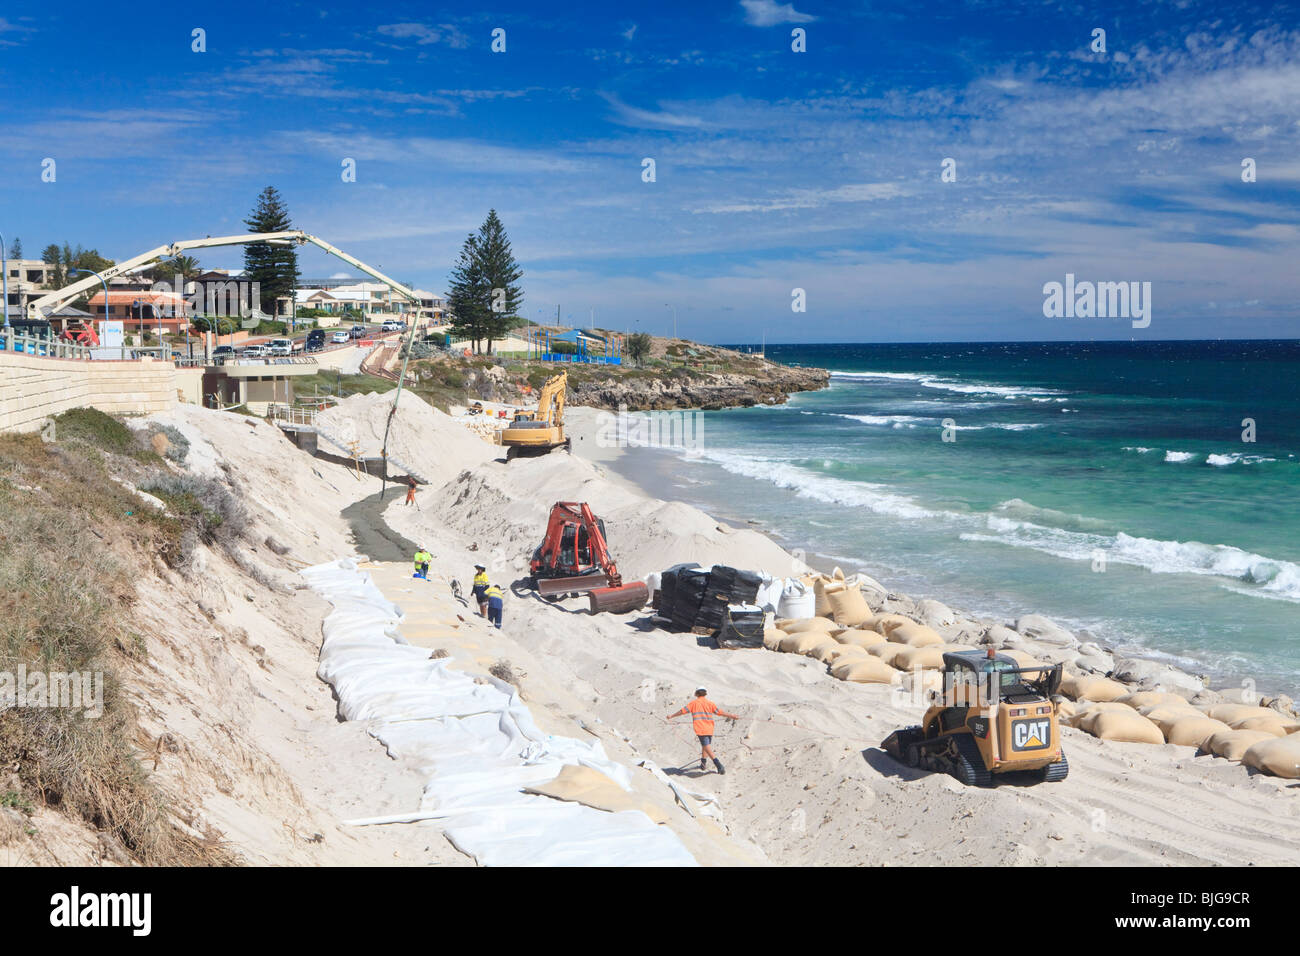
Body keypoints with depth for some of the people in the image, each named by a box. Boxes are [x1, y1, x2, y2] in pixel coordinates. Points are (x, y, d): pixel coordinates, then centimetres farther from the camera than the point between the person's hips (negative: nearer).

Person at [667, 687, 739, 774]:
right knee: (705, 746, 23)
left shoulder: (694, 703, 1)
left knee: (707, 748, -11)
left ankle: (719, 765, -24)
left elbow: (683, 711, 1)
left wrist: (672, 716, 13)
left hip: (700, 729, -4)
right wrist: (731, 716, 14)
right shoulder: (710, 703, 6)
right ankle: (703, 764, 35)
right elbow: (720, 712, 4)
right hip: (709, 729, 4)